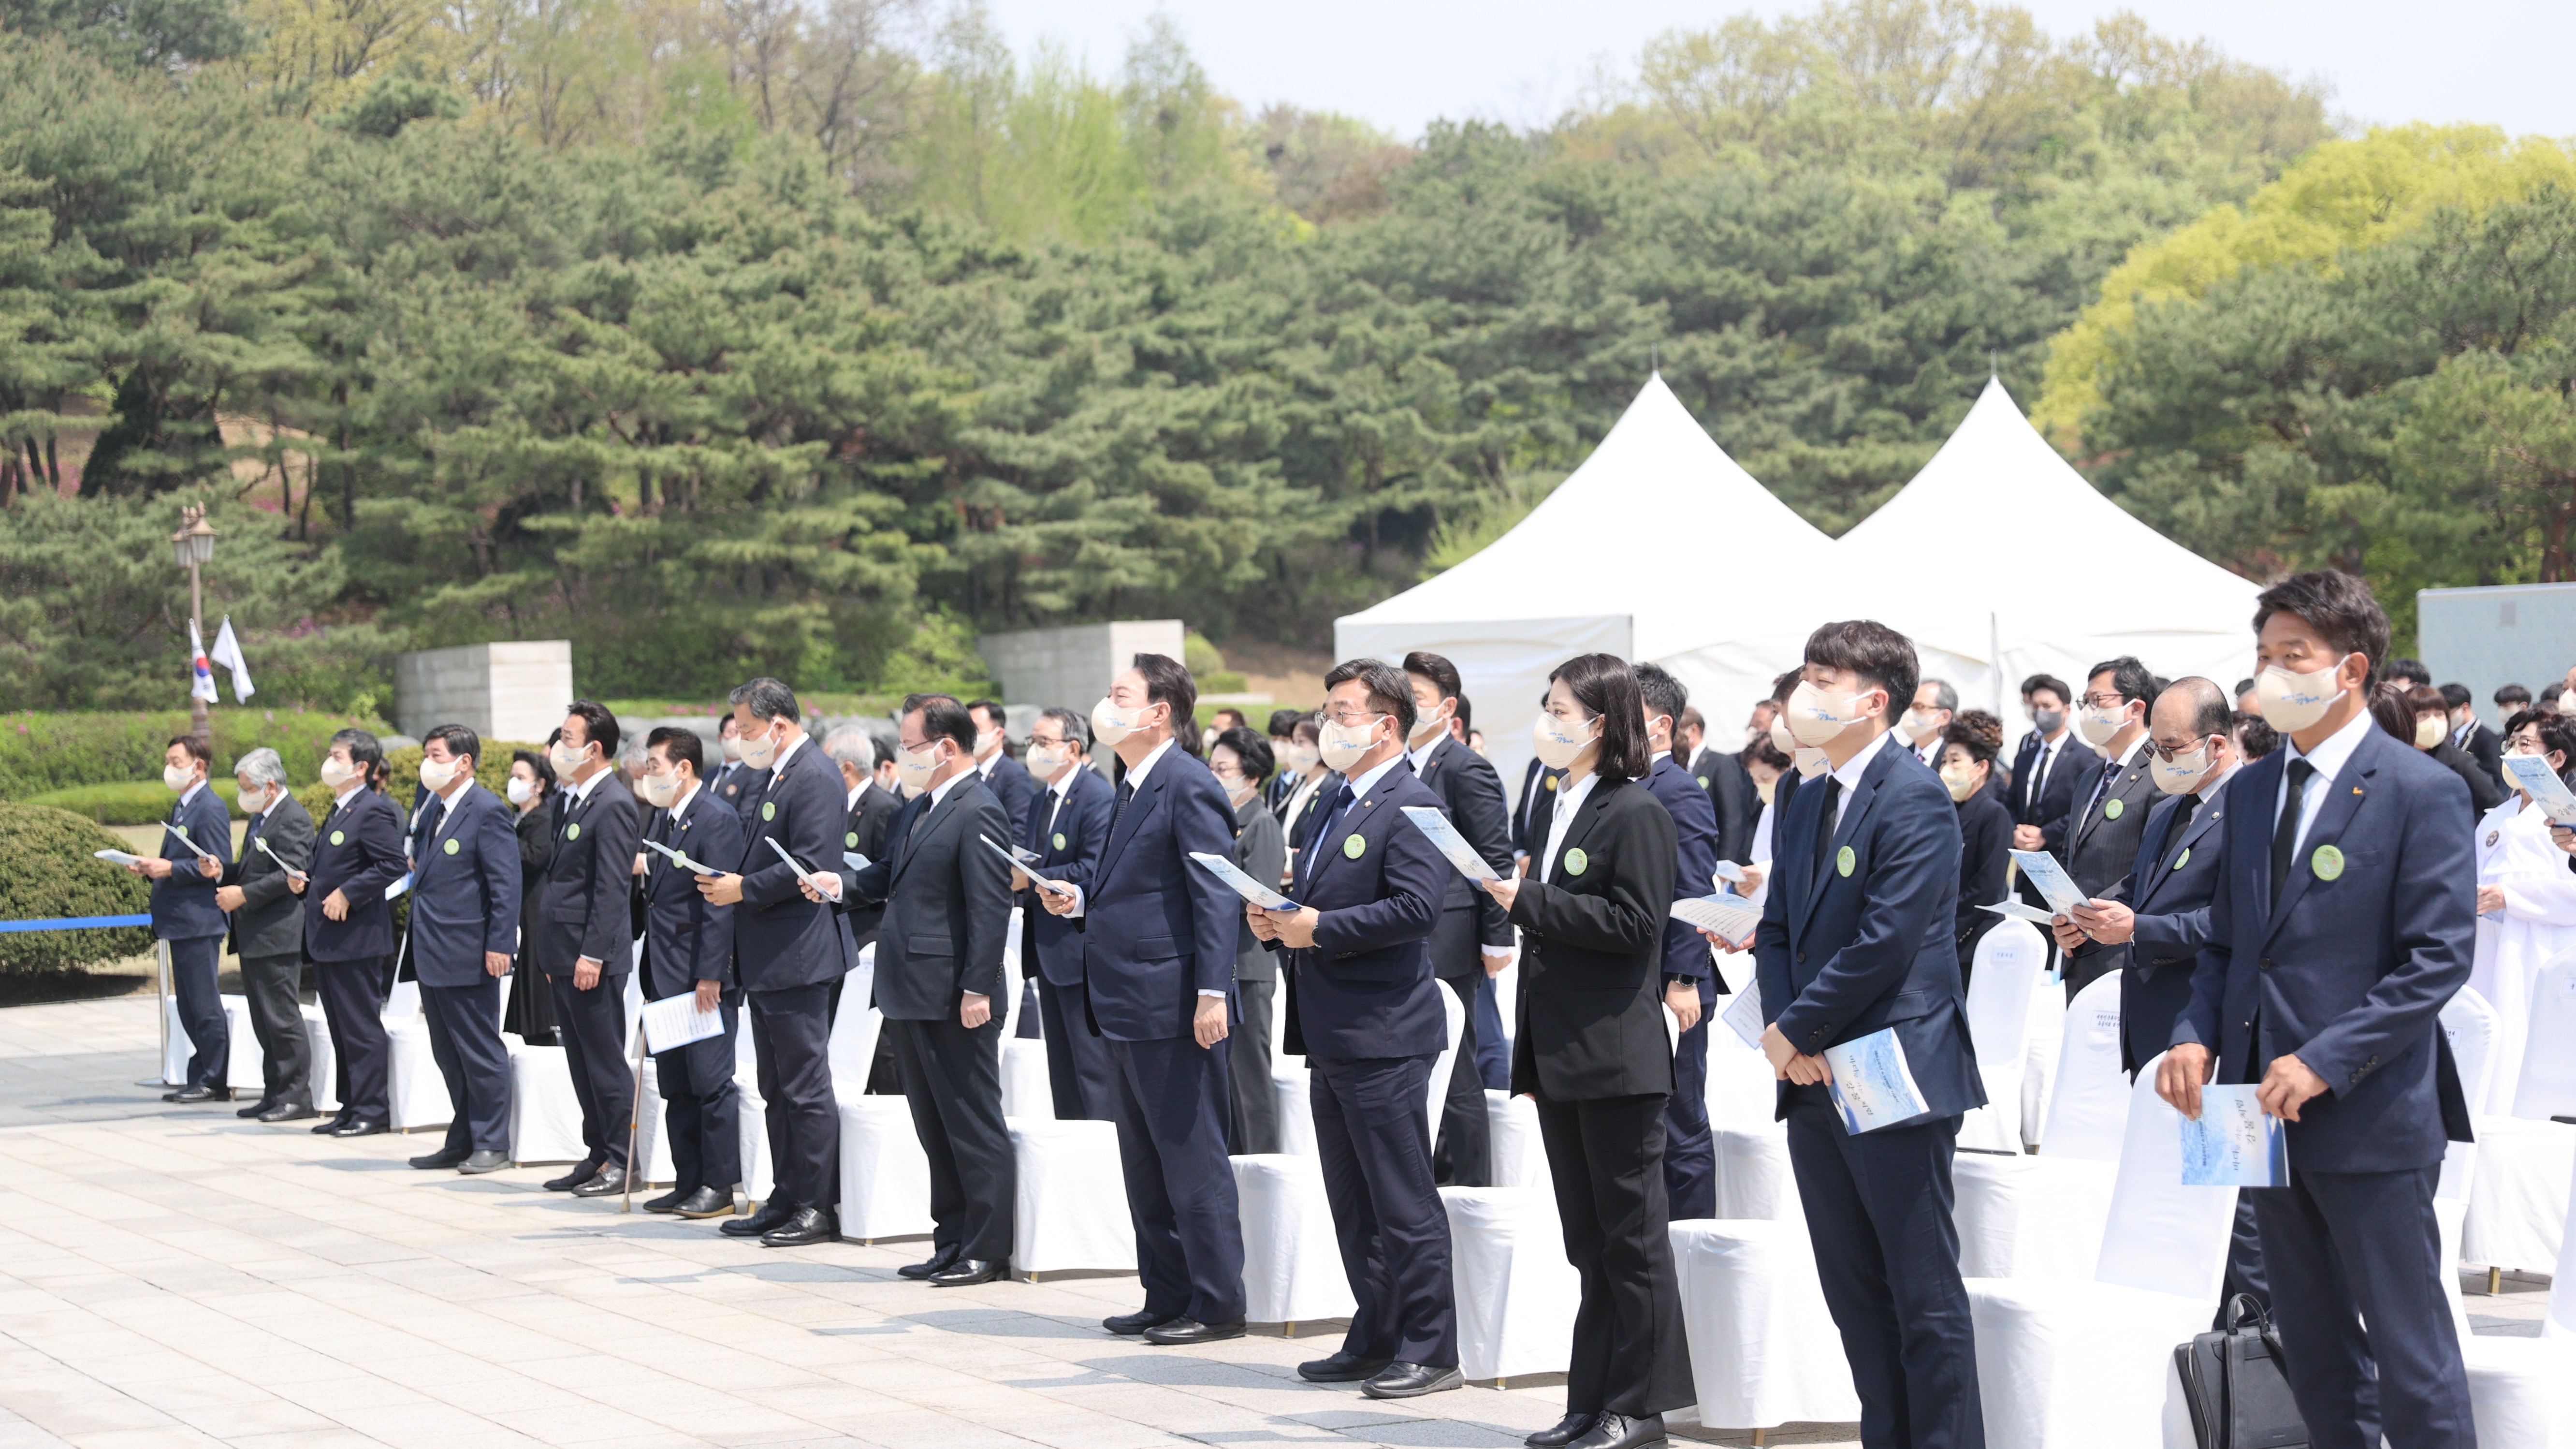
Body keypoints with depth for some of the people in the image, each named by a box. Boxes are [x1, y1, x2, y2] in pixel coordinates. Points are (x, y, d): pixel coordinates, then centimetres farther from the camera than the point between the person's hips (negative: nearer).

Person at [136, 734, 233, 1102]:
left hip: (199, 921, -10)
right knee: (190, 1006, 12)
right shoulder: (182, 807, 19)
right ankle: (200, 1078, 16)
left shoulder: (210, 808, -11)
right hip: (180, 922, 10)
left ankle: (214, 1081, -3)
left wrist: (170, 869, -21)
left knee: (205, 1005, -6)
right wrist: (151, 868, 7)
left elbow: (217, 865, -18)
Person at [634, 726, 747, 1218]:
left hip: (704, 976, -9)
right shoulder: (659, 818, 15)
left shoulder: (717, 818, -13)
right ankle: (688, 1183, 17)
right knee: (675, 1087, 12)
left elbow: (720, 903, -18)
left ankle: (720, 1186, 2)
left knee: (711, 1081, -4)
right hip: (666, 975, 9)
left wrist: (711, 976, -21)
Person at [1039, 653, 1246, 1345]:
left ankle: (1218, 1303, 1)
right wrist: (1078, 900, 7)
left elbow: (1215, 896, -18)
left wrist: (1212, 993, -23)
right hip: (1127, 1005, 10)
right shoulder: (1134, 789, 16)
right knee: (1145, 1164, 14)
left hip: (1172, 1004, -10)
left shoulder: (1188, 787, -13)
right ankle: (1167, 1296, 21)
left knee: (1191, 1159, -4)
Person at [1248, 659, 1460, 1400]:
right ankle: (1375, 1341, 22)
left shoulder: (1412, 806, -13)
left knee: (1404, 1203, -5)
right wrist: (1276, 923, 4)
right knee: (1353, 1204, 14)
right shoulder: (1343, 805, 18)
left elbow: (1418, 908, -23)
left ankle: (1429, 1352, 0)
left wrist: (1318, 929, -20)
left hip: (1384, 1034, -10)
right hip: (1334, 1035, 10)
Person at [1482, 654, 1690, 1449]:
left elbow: (1633, 922, -19)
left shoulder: (1636, 813, -11)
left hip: (1617, 1055, -9)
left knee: (1630, 1234, -2)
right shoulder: (1556, 809, 15)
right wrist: (1529, 1056, 18)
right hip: (1562, 1054, 9)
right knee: (1589, 1239, 12)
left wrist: (1530, 901, -18)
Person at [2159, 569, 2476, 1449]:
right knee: (2313, 1352, 14)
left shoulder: (2421, 792, -9)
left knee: (2408, 1353, -3)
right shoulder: (2250, 792, 13)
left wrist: (2324, 1062, -20)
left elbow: (2439, 958, -14)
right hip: (2267, 1110, 7)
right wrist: (2197, 1037, -2)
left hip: (2370, 1113, -7)